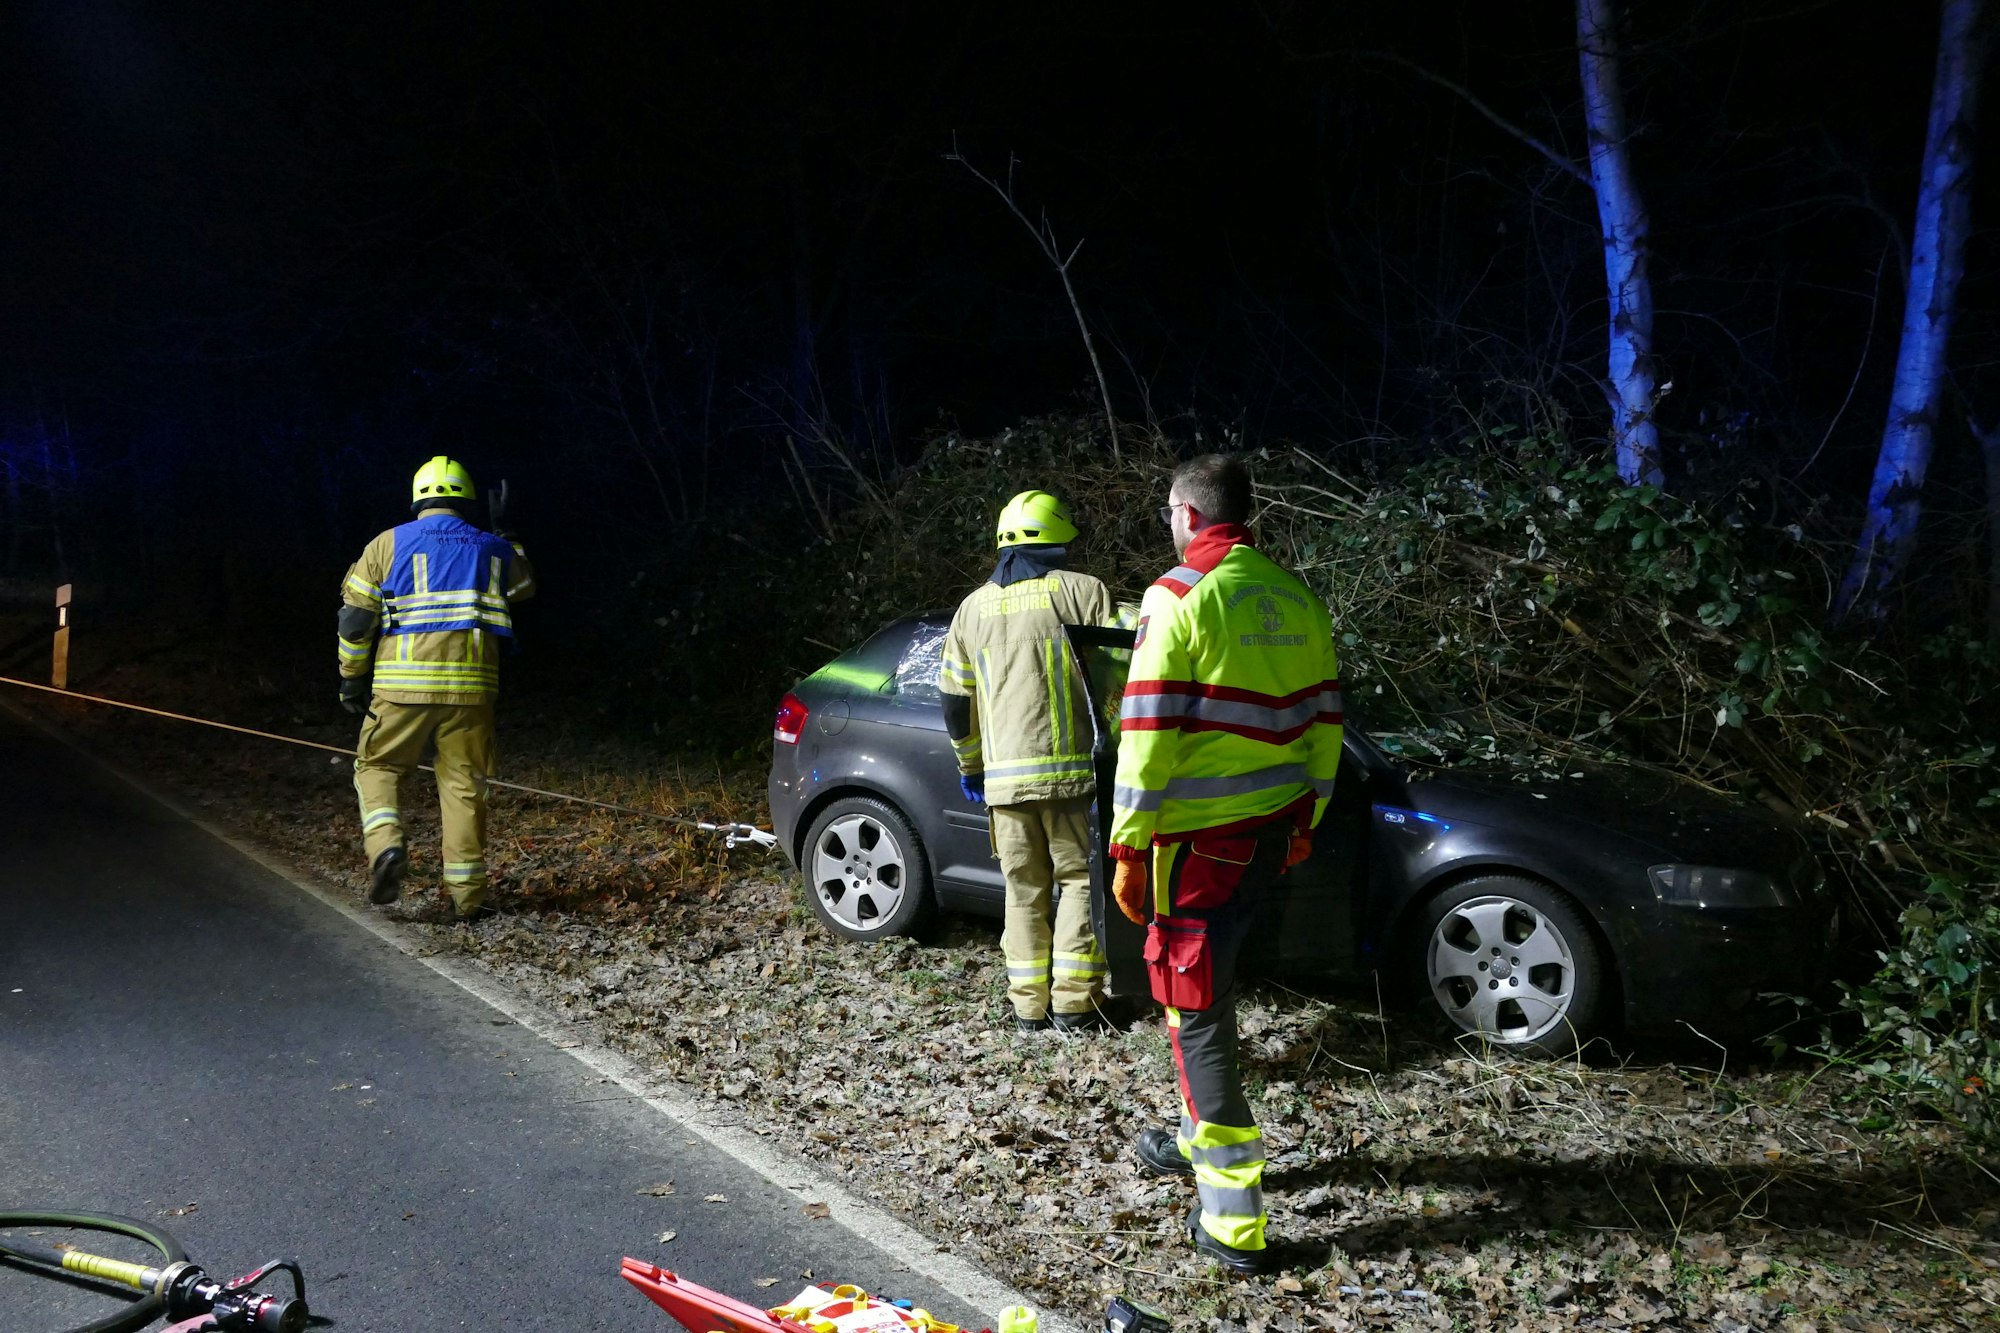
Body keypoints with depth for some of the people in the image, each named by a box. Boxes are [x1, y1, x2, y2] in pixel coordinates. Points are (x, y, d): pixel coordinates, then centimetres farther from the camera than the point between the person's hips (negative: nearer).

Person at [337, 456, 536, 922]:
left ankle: (385, 844, -10)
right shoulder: (494, 549, 12)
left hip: (402, 684, -2)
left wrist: (352, 678, 11)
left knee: (377, 766, 16)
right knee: (464, 784, 9)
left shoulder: (388, 545, 5)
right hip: (470, 686, 2)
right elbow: (526, 584, 34)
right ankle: (467, 895, 9)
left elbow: (355, 617, 3)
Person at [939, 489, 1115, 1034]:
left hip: (1004, 776, 3)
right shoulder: (1082, 591, -2)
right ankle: (1074, 1000, 5)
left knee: (1024, 888, 12)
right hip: (1073, 767, -3)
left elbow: (955, 699, 14)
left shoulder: (974, 607, 11)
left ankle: (1029, 1004, 15)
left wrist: (969, 765, 26)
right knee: (1080, 880, 7)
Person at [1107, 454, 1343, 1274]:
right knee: (1211, 986, 24)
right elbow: (1323, 721, 14)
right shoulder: (1296, 597, 9)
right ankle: (1202, 1138, 40)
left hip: (1201, 833, -7)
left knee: (1197, 1009, 0)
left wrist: (1128, 848, -11)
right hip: (1275, 827, 7)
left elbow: (1148, 731, -16)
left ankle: (1233, 1222, 2)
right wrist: (1306, 823, 23)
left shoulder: (1179, 595, -12)